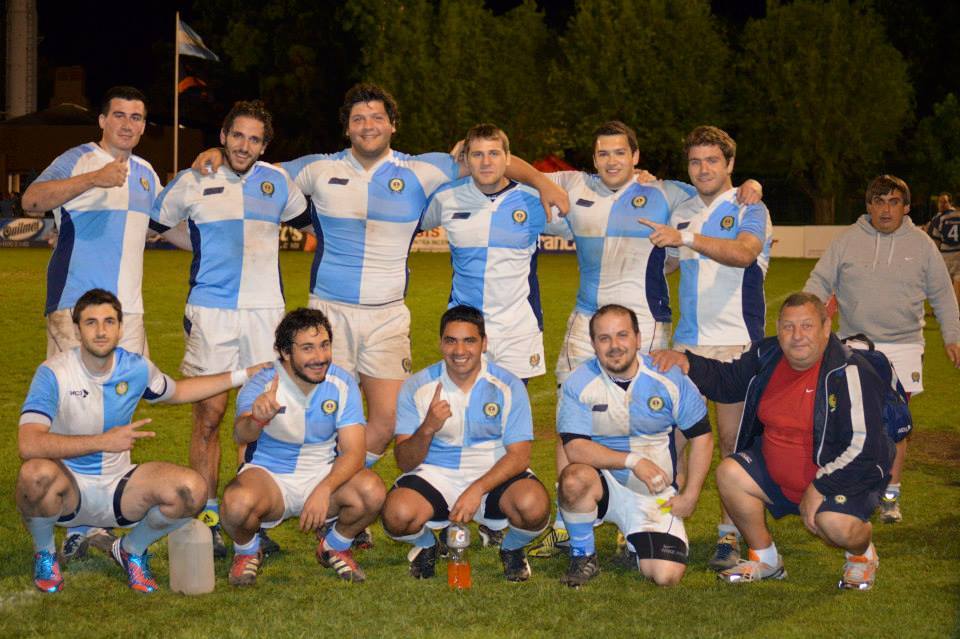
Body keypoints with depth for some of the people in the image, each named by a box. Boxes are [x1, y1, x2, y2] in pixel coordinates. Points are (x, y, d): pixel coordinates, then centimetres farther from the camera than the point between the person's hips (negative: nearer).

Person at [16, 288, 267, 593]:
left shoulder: (137, 368, -2)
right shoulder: (54, 373, -18)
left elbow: (176, 391, 22)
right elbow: (28, 445, -31)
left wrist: (241, 376, 18)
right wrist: (104, 441, -33)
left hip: (118, 489, 4)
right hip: (68, 489, -4)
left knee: (190, 489, -22)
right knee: (38, 474, -39)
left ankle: (131, 550, 9)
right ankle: (44, 553, -4)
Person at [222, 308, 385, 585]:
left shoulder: (342, 384, -10)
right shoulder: (262, 385, -18)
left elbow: (353, 451, -15)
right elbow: (241, 435, -38)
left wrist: (324, 490, -34)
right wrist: (256, 419, -64)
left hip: (324, 474, 2)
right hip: (269, 475, -2)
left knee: (372, 491, -29)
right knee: (238, 502, -36)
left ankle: (335, 547, 5)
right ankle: (247, 552, 2)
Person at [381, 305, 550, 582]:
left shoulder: (508, 386, -4)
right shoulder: (417, 387, -3)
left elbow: (519, 455, -9)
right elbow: (404, 462, -5)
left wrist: (477, 490, -25)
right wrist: (428, 429, -26)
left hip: (495, 475, 0)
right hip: (435, 475, 0)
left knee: (534, 504, -32)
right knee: (397, 513, -31)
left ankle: (512, 548, 5)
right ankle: (425, 544, 8)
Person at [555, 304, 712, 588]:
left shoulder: (669, 378, -4)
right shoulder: (579, 384, -9)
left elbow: (701, 436, 4)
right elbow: (575, 447, -17)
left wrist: (690, 496, -2)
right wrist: (633, 460, -27)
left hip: (656, 495, 1)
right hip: (604, 484, -1)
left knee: (666, 576, -18)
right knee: (574, 479, -37)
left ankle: (637, 548, 21)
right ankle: (583, 557, -9)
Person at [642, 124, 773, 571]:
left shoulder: (750, 211, 0)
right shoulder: (681, 215, 16)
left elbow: (743, 253, -23)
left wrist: (688, 238, -33)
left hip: (736, 342, -5)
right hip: (686, 342, 5)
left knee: (733, 441, -5)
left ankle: (730, 536, 0)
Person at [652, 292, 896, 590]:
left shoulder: (850, 372, -22)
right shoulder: (767, 356, -1)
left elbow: (864, 445, -25)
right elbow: (727, 380, 16)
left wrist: (819, 488, -26)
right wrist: (686, 364, -4)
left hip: (845, 476, -7)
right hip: (778, 473, 7)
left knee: (836, 523, -34)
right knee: (730, 473, -12)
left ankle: (862, 553, 6)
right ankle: (764, 559, 8)